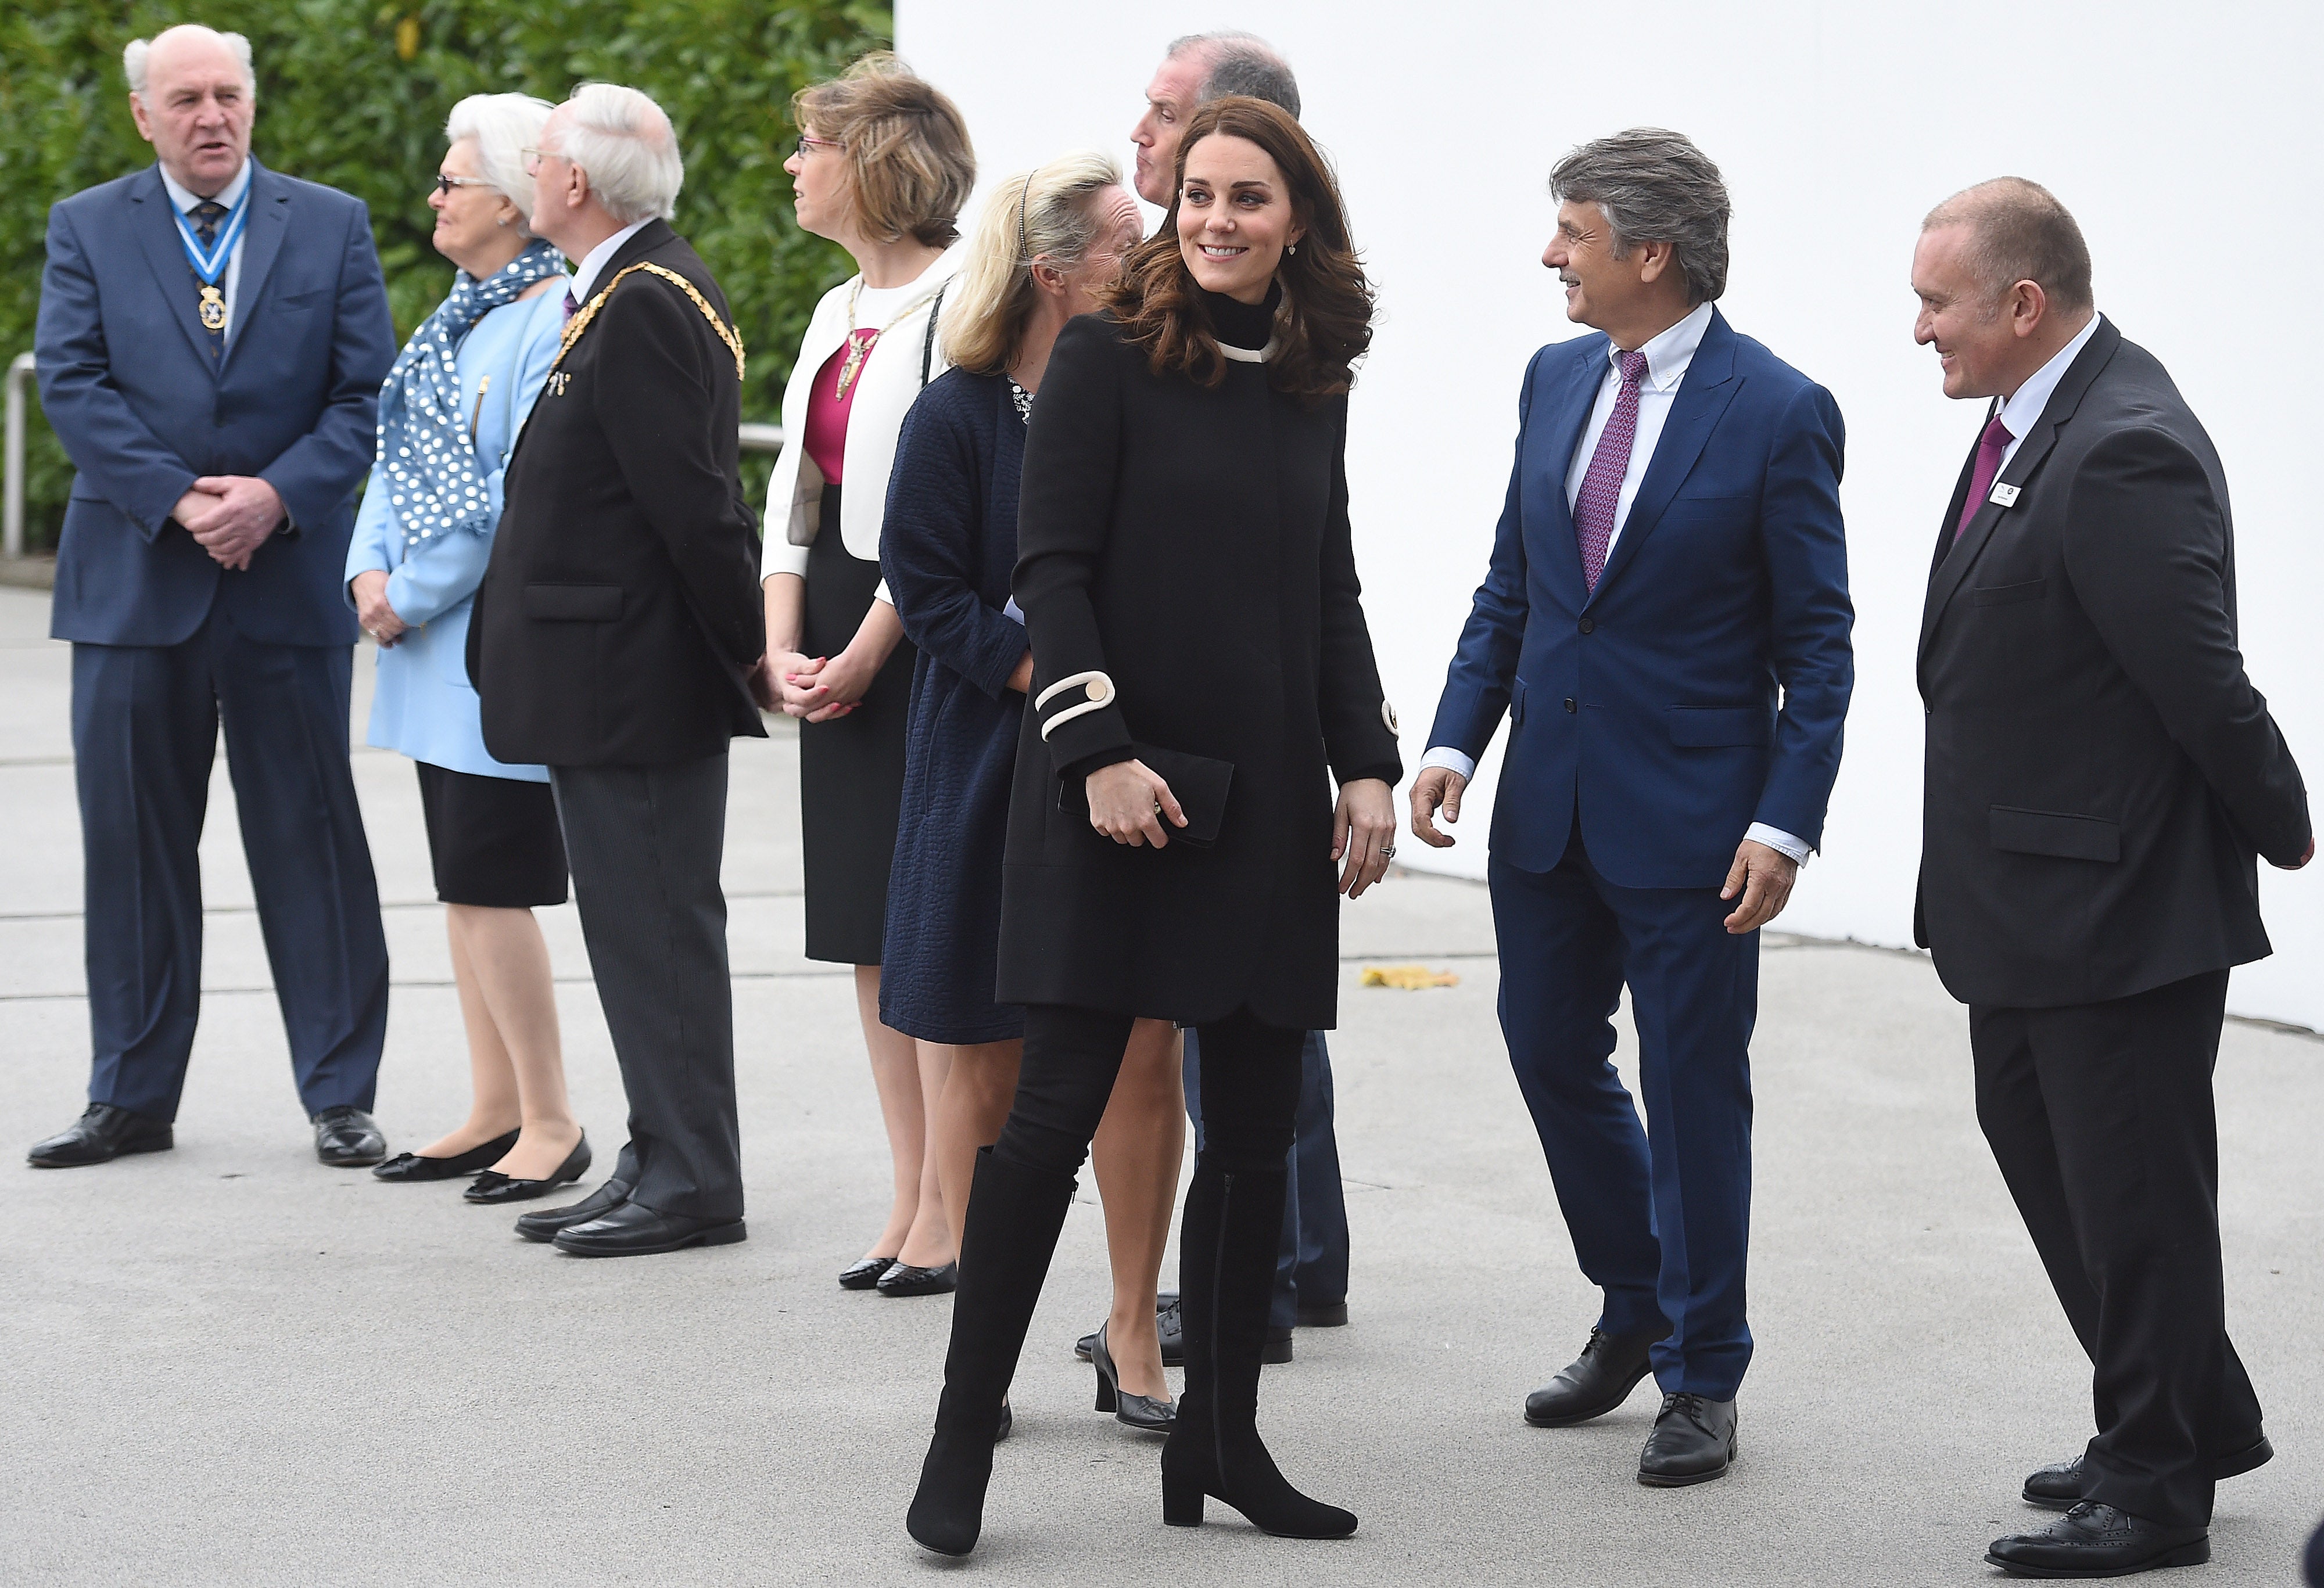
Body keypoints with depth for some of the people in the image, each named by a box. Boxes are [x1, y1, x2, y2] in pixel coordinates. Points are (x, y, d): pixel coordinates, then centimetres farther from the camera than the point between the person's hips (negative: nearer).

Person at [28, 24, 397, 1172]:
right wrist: (177, 498, -15)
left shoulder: (332, 225, 7)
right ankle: (131, 1099, 14)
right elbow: (70, 384, -4)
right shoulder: (87, 228, 6)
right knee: (132, 840, 5)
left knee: (311, 838, 3)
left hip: (290, 578, 0)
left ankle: (340, 1098, 10)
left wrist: (275, 495, -14)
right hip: (134, 580, 1)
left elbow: (368, 393, 1)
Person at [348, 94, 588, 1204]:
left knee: (489, 885, -8)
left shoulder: (555, 322, -15)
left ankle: (551, 1124, 2)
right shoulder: (459, 316, 15)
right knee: (463, 883, 12)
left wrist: (413, 595, -15)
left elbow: (520, 493, -21)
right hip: (438, 652, 9)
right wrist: (370, 570, 0)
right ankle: (495, 1113, 20)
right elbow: (401, 454, 17)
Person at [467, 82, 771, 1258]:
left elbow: (691, 499, -20)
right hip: (607, 680, 11)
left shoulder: (646, 306, -18)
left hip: (634, 677, -11)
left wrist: (748, 649, -16)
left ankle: (693, 1182, 1)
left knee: (658, 927, -5)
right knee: (638, 927, 14)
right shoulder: (625, 293, 14)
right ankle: (663, 1163, 21)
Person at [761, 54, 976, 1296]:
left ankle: (952, 1213, -1)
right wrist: (784, 646, 2)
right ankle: (911, 1204, 15)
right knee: (870, 932, 9)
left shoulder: (957, 305, -11)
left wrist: (863, 656, -14)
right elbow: (795, 488, 15)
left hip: (926, 637, -9)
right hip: (840, 651, 9)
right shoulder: (839, 314, 17)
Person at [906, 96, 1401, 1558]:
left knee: (1257, 1130, 6)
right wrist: (1099, 748, -16)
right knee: (1059, 1110, -6)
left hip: (1267, 803, 5)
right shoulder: (1108, 358, -3)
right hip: (1115, 787, -5)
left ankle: (1222, 1436, 16)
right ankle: (963, 1440, 2)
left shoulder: (1313, 387, 11)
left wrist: (1367, 764, 7)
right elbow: (1053, 569, -7)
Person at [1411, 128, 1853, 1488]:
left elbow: (1816, 642, -10)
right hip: (1550, 804, 6)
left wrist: (1787, 822, -16)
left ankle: (1700, 1383, 15)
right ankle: (1637, 1309, 34)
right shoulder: (1558, 380, 7)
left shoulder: (1778, 413, -11)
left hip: (1691, 815, -6)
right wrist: (1458, 738, 3)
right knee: (1551, 1052, 13)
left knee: (1693, 1092, 2)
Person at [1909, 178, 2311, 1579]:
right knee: (2042, 1150, 21)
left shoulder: (2123, 453, -24)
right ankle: (2199, 1419, 34)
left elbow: (2201, 680, -22)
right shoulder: (2037, 421, 7)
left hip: (2119, 905, -11)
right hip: (2029, 900, 11)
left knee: (2130, 1190, 1)